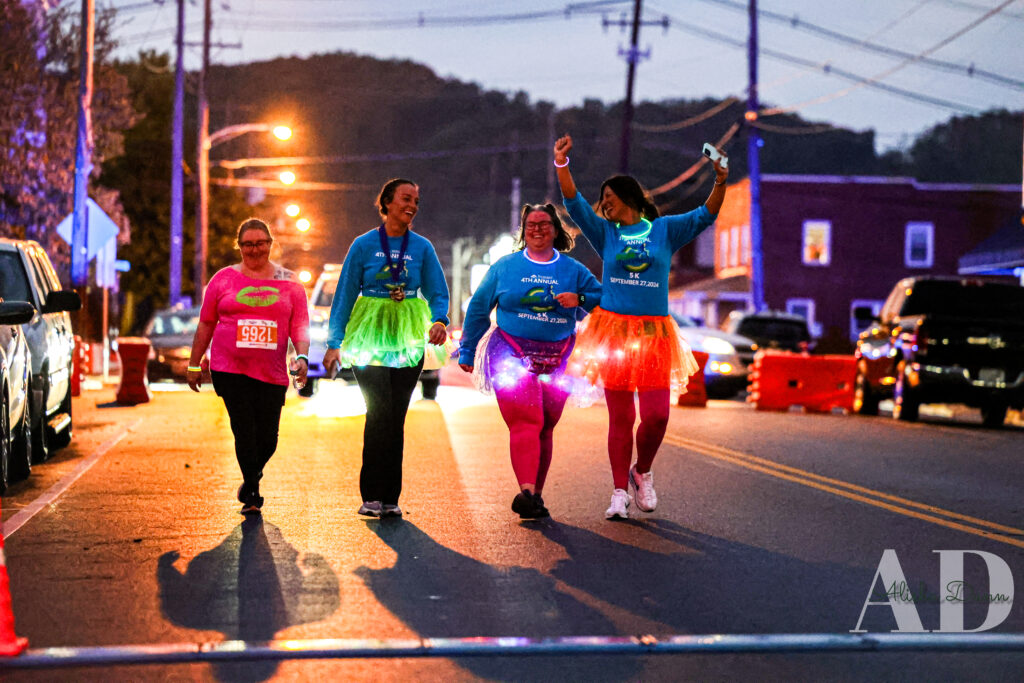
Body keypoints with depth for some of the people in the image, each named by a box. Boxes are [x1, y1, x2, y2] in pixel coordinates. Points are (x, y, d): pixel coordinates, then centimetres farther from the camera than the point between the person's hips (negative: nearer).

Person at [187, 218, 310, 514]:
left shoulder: (289, 283, 9)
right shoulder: (224, 279, 7)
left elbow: (300, 325, 6)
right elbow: (205, 324, 12)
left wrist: (302, 357, -11)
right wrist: (194, 365, 12)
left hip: (272, 374, 1)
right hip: (230, 370, -1)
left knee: (267, 439, 2)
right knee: (245, 432, -10)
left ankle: (251, 477, 32)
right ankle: (252, 493, 2)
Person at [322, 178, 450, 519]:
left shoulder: (422, 248, 6)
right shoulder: (364, 245, 1)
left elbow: (438, 293, 5)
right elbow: (345, 295, 3)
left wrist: (439, 320, -17)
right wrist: (335, 342, -1)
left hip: (408, 341, 2)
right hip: (369, 338, -2)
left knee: (395, 419, 2)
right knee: (380, 413, -14)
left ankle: (389, 498, 9)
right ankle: (372, 496, -8)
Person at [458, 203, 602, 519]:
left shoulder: (573, 270, 11)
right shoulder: (505, 266, 8)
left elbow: (603, 298, 11)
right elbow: (478, 308, 14)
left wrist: (580, 299, -10)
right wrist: (467, 351, 15)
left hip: (557, 359, 3)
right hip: (512, 355, -2)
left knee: (544, 428, 5)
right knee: (524, 422, -18)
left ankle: (535, 497, 12)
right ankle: (527, 492, -30)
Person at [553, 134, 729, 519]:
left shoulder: (664, 230, 8)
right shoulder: (605, 233, 11)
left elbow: (705, 216, 1)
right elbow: (574, 204, 2)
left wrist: (720, 183, -13)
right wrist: (561, 165, -10)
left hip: (653, 333, -1)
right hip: (613, 331, 1)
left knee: (656, 415, -9)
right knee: (621, 417, 1)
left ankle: (642, 472, 18)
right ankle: (619, 491, 10)